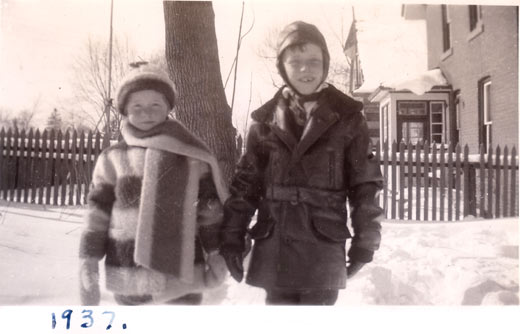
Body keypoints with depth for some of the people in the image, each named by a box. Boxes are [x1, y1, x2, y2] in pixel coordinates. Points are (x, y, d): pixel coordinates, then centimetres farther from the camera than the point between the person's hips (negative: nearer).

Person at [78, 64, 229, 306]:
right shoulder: (112, 159, 1)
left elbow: (210, 209, 1)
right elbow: (97, 216, 2)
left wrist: (217, 255, -2)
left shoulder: (191, 155, -1)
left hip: (182, 273, -1)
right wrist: (88, 264, -1)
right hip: (129, 276, 1)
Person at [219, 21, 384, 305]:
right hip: (274, 249, 2)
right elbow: (245, 183, 5)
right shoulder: (265, 119, 4)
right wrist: (233, 237, 2)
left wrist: (364, 240, 0)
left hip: (324, 250, -1)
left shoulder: (347, 117, 0)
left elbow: (364, 184, 1)